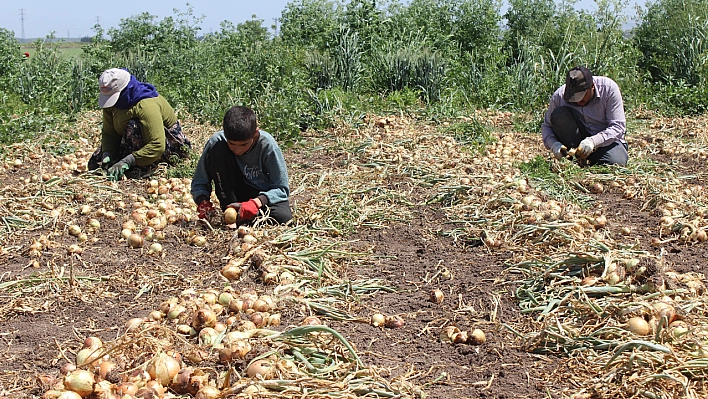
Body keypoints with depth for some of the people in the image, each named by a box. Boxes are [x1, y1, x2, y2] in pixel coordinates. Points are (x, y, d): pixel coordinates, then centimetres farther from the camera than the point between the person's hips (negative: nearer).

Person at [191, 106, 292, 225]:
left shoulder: (267, 144, -24)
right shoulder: (216, 142, -20)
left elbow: (282, 189, -19)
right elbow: (199, 182, -9)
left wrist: (256, 202, -36)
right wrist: (203, 201, -30)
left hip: (263, 196, -2)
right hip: (234, 194, 2)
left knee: (283, 217, -36)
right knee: (217, 150, -25)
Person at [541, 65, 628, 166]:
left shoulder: (609, 88, -17)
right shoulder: (559, 96, -13)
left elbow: (618, 127, -19)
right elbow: (546, 126, -2)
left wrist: (593, 141, -34)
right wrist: (554, 144, -24)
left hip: (606, 141, -2)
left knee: (617, 161, -35)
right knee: (559, 114, -24)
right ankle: (577, 158, -19)